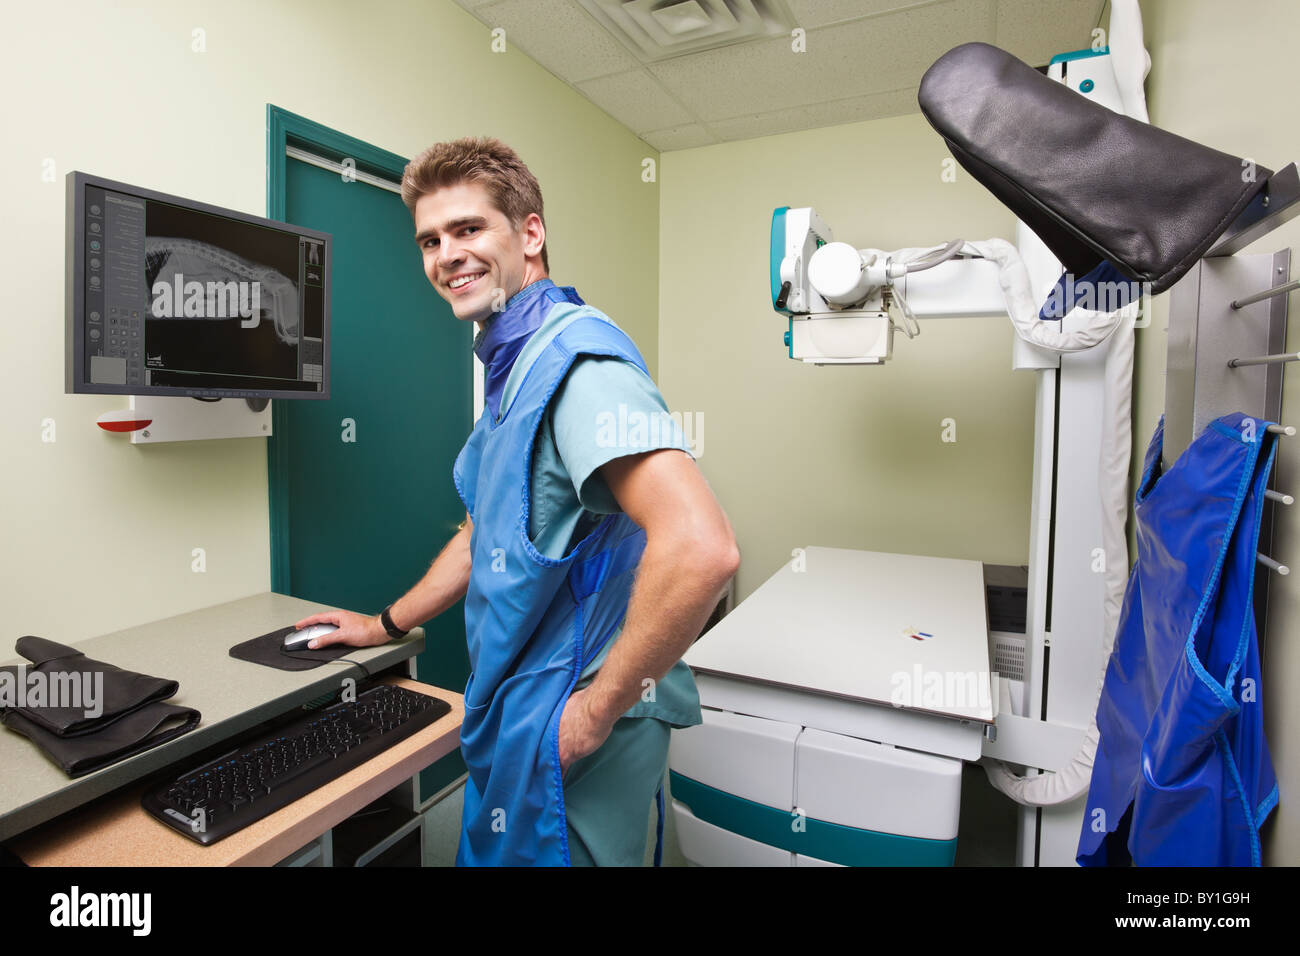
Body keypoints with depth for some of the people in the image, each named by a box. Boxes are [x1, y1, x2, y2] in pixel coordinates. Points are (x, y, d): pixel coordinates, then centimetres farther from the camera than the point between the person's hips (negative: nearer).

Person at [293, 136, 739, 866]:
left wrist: (597, 706, -24)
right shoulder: (515, 366, 11)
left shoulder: (575, 358, -22)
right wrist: (386, 625, 23)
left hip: (566, 731, -9)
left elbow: (702, 549, -35)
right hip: (516, 710, 9)